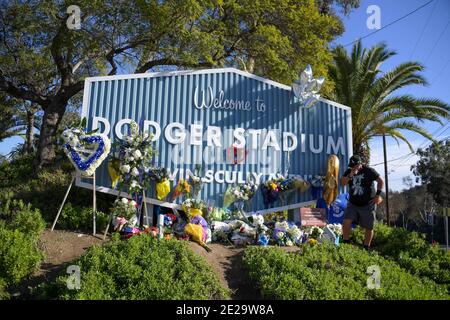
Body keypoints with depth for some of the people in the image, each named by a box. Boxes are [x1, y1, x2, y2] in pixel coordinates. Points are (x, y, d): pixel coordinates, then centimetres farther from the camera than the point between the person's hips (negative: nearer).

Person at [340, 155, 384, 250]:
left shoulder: (369, 171, -8)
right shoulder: (348, 171, 2)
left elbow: (381, 181, -3)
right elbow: (342, 183, -6)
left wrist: (378, 195, -11)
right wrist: (350, 176, -23)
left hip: (368, 204, -2)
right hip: (353, 204, 3)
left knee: (369, 227, 5)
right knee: (346, 221, -15)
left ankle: (366, 248, 20)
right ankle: (345, 244, -3)